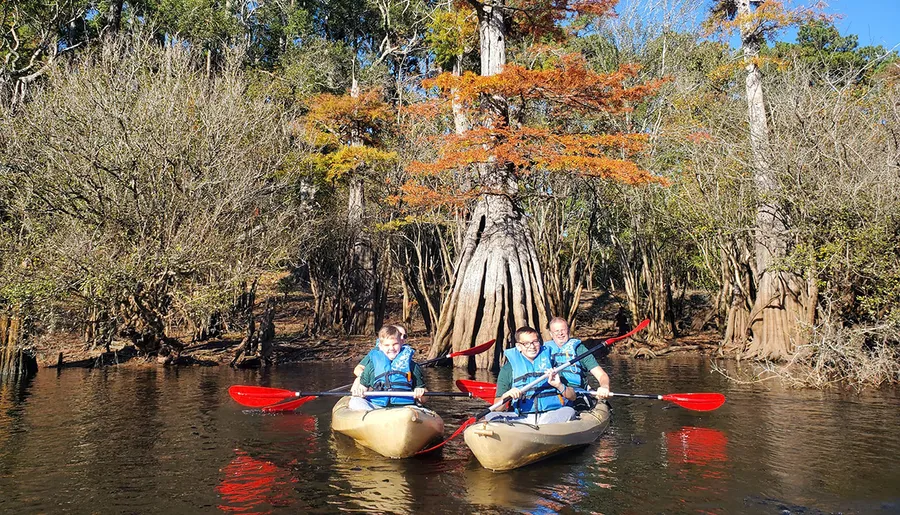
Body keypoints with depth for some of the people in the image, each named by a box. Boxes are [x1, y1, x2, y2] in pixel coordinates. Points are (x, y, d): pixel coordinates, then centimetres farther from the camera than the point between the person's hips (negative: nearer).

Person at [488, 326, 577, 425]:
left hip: (550, 416, 0)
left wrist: (559, 386, -9)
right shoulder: (509, 368, 9)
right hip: (522, 418, 0)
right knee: (490, 416, -25)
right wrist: (506, 396, -15)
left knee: (569, 411, -30)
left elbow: (572, 397, 11)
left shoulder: (551, 361, 12)